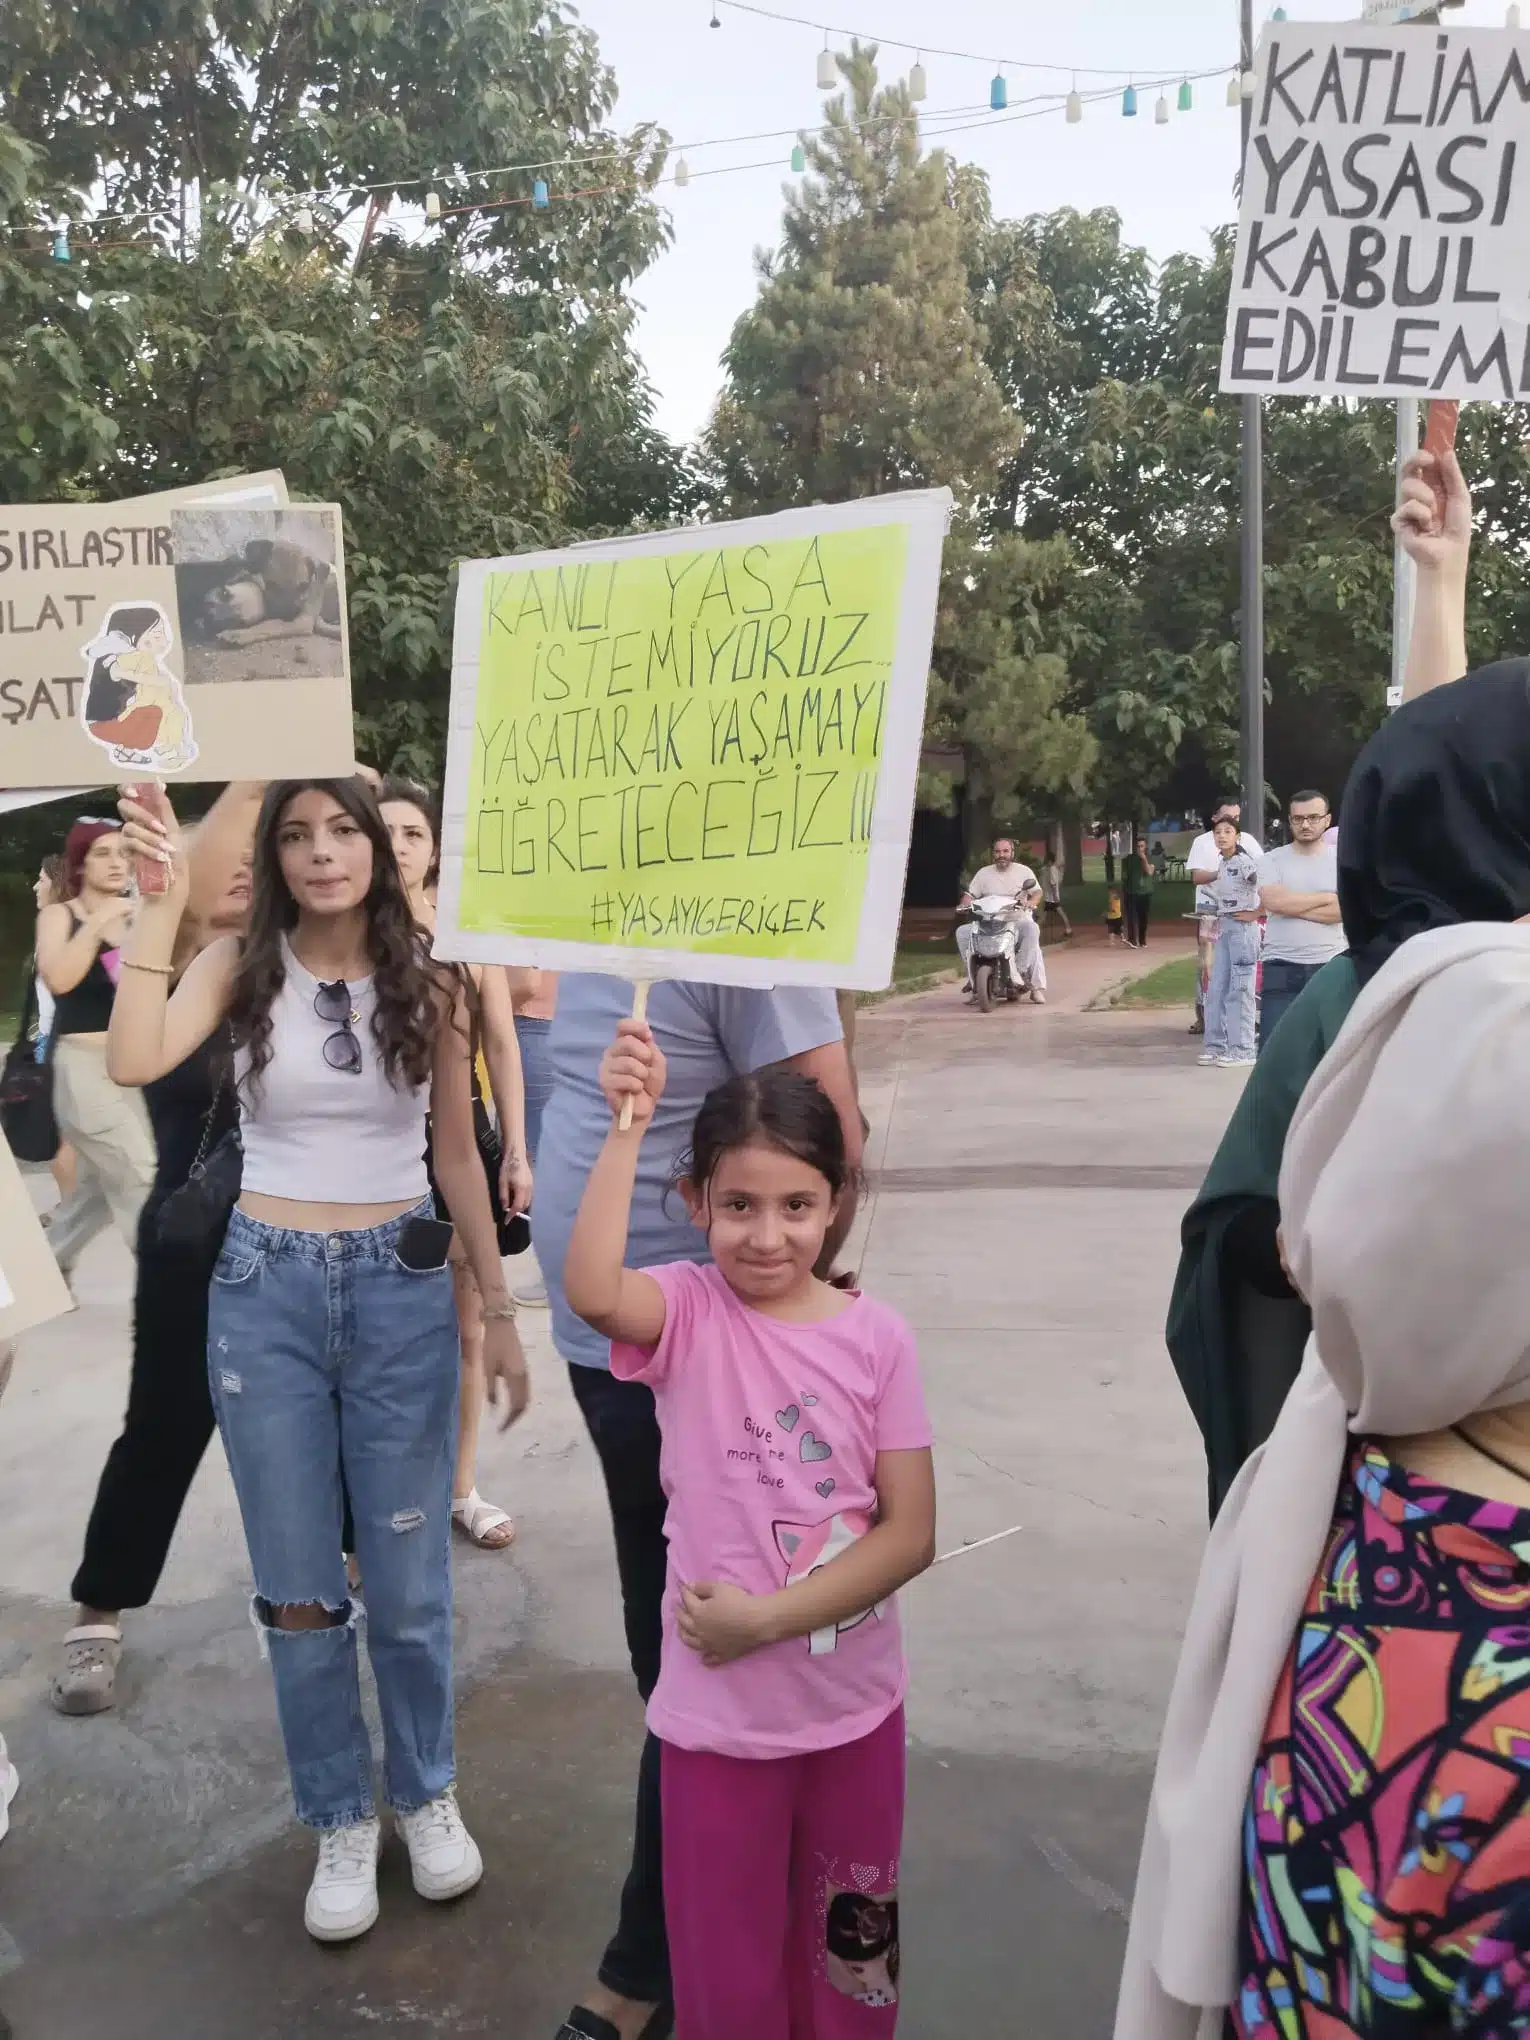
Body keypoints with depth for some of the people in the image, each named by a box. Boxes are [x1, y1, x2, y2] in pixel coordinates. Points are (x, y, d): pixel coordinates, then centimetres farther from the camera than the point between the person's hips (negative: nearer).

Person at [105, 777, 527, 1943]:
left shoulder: (429, 985, 0)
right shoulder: (241, 969, -1)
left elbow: (459, 1158, 5)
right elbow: (136, 1063, -21)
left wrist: (500, 1311, 5)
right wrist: (162, 903, -19)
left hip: (402, 1289, 0)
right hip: (266, 1289, 0)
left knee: (408, 1578, 9)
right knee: (298, 1583, 10)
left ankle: (427, 1795, 33)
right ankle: (341, 1819, 30)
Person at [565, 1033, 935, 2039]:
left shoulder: (877, 1337, -9)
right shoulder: (688, 1310, -12)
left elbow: (911, 1533, -10)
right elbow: (592, 1292, -35)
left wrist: (767, 1618, -16)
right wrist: (627, 1127, -38)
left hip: (855, 1704, 2)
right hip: (718, 1711, -1)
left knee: (849, 1944, 22)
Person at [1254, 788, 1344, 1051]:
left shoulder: (1341, 861, 5)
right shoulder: (1272, 860, 5)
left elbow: (1341, 910, -10)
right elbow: (1273, 900, -14)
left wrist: (1292, 906, -11)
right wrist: (1327, 897, -5)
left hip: (1329, 968, 1)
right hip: (1281, 969, -1)